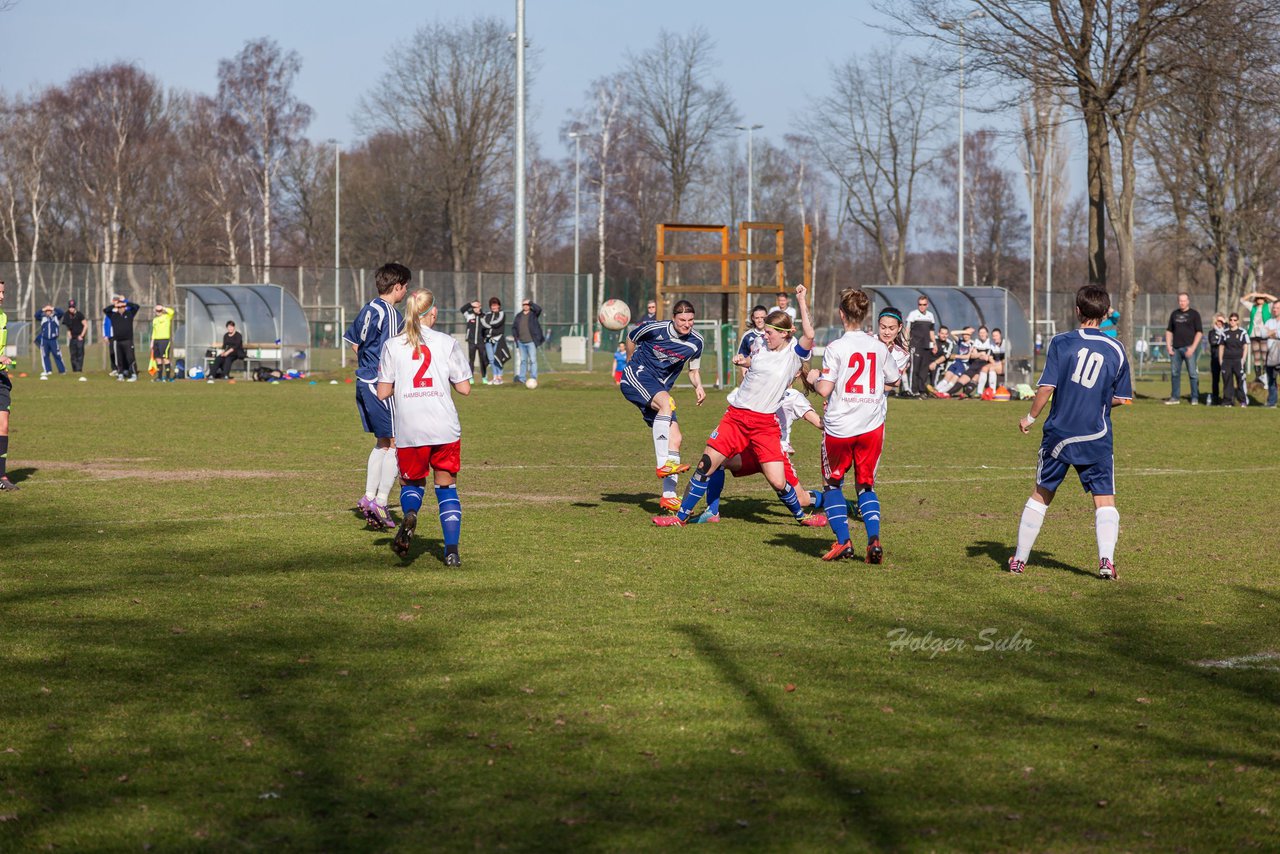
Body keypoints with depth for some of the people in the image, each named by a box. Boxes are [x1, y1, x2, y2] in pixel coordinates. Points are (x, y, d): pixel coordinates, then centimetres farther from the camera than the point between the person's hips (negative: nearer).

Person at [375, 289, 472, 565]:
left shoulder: (392, 346, 3)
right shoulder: (447, 343, 2)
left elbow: (382, 393, 3)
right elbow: (464, 388, 2)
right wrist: (464, 369, 22)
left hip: (408, 430, 0)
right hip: (445, 428, 0)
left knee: (411, 482, 20)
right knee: (446, 486, 13)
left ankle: (409, 515, -15)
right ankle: (451, 550, 3)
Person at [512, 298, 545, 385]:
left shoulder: (533, 314, 0)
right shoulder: (518, 316, 11)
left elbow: (539, 309, -21)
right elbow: (513, 327, 16)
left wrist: (531, 303, -14)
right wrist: (515, 336, 4)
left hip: (531, 342, -4)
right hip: (521, 342, 4)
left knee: (533, 360, -5)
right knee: (523, 360, 9)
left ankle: (533, 378, -5)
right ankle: (522, 378, 11)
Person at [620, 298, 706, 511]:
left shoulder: (696, 342, 0)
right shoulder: (655, 329, -14)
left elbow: (693, 369, 17)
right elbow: (631, 337, 6)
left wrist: (698, 386, -5)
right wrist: (632, 363, 18)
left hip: (659, 389, 6)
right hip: (637, 376, -6)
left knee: (674, 438, -3)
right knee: (666, 403, -36)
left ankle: (669, 497, 3)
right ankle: (664, 464, -41)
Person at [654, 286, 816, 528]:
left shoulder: (795, 352, -7)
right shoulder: (762, 346, 8)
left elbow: (808, 335, -28)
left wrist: (801, 300, -26)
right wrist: (742, 361, 10)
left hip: (765, 424, -4)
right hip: (736, 415, 4)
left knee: (777, 481, -9)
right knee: (706, 464, -3)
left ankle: (801, 516, 19)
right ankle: (681, 516, 6)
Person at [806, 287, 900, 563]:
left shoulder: (835, 348, -11)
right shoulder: (879, 347, 2)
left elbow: (825, 389, -16)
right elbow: (893, 380, 16)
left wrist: (814, 378, 4)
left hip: (839, 426, -3)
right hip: (872, 426, 3)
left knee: (833, 483, 15)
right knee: (865, 485, 14)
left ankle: (843, 541, 1)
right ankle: (874, 538, -7)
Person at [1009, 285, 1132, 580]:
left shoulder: (1061, 342, -8)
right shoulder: (1116, 350, -1)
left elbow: (1046, 387, -12)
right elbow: (1121, 398, 6)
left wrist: (1030, 418, 2)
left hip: (1059, 433, 0)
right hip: (1097, 437, 0)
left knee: (1041, 495, 14)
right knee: (1105, 500, 4)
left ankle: (1019, 559, 21)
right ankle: (1106, 559, -14)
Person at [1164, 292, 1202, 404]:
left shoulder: (1194, 314, 1)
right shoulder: (1174, 314, 15)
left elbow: (1199, 332, -3)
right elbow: (1169, 331, 19)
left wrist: (1193, 347, -12)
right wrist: (1168, 346, 6)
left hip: (1188, 348, -5)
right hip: (1176, 348, 5)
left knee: (1193, 373, -6)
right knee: (1174, 373, 7)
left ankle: (1195, 398, -2)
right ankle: (1175, 397, 14)